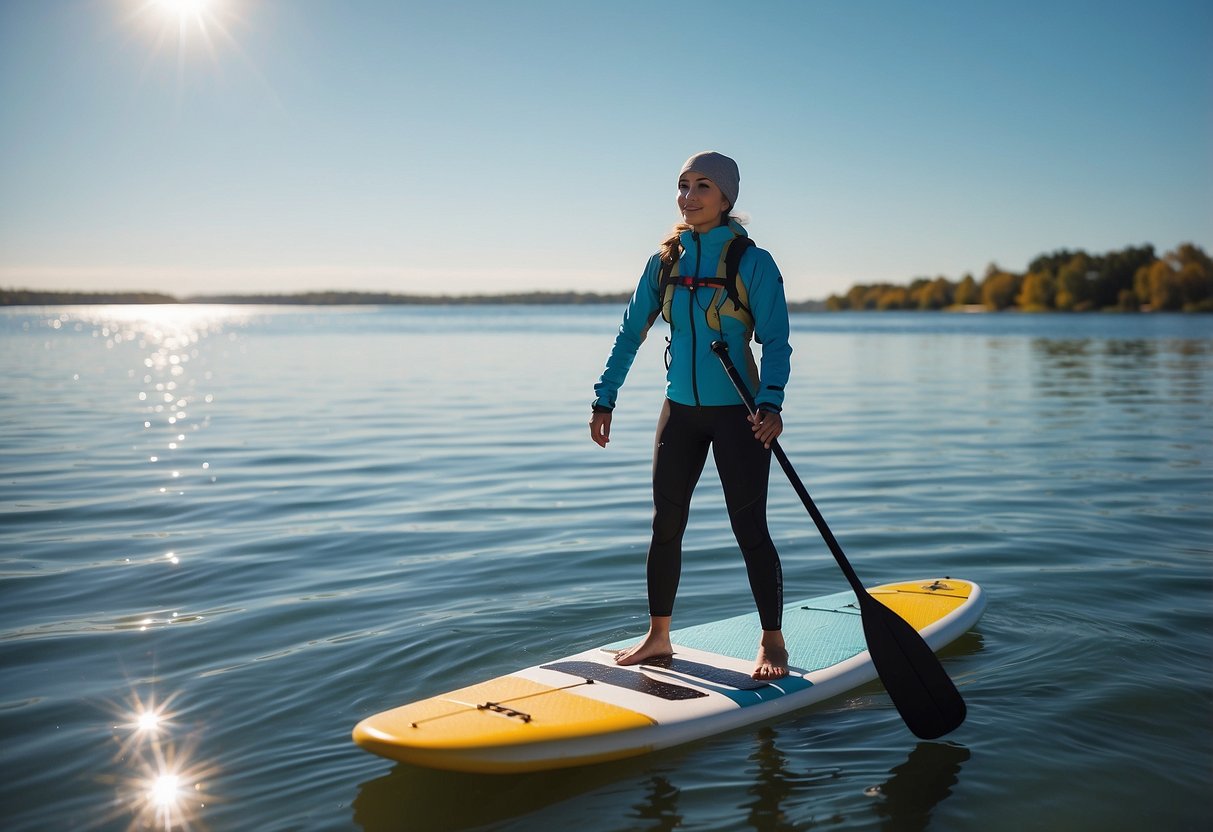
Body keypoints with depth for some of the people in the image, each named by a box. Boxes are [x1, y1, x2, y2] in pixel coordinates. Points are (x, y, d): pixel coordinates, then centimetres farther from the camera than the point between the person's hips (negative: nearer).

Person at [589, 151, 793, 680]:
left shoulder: (753, 263, -7)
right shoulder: (664, 261, 5)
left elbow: (776, 341, -11)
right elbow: (630, 334, 10)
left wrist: (771, 404, -25)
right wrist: (605, 399, 6)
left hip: (737, 413, -4)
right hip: (680, 412, 5)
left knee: (750, 529, -2)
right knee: (665, 526, 8)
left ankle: (772, 643, 14)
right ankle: (658, 637, 22)